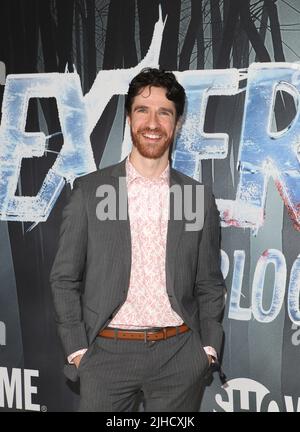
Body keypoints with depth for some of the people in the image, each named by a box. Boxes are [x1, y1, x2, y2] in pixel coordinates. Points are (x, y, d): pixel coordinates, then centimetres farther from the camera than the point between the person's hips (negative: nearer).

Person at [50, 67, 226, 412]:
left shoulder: (199, 197, 5)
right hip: (107, 353, -1)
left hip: (179, 354, 1)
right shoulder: (89, 190, 0)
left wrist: (209, 347, 2)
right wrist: (76, 349, -4)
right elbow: (64, 278, 2)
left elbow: (209, 284, 10)